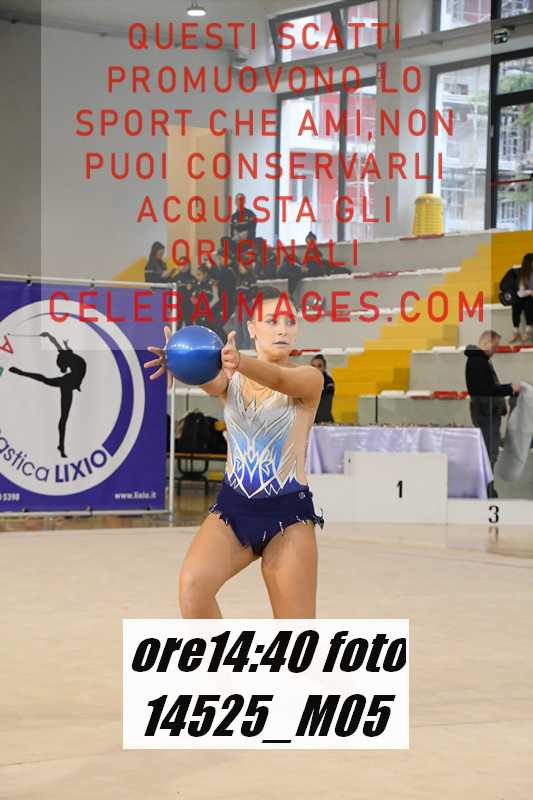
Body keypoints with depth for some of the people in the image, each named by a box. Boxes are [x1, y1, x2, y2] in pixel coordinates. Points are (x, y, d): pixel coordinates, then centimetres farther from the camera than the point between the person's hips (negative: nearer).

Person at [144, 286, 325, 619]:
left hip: (288, 515, -2)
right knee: (193, 583, -26)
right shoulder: (231, 378, 2)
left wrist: (239, 361, -51)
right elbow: (209, 379, -22)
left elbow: (277, 378, -28)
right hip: (232, 507, 2)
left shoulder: (308, 378, -5)